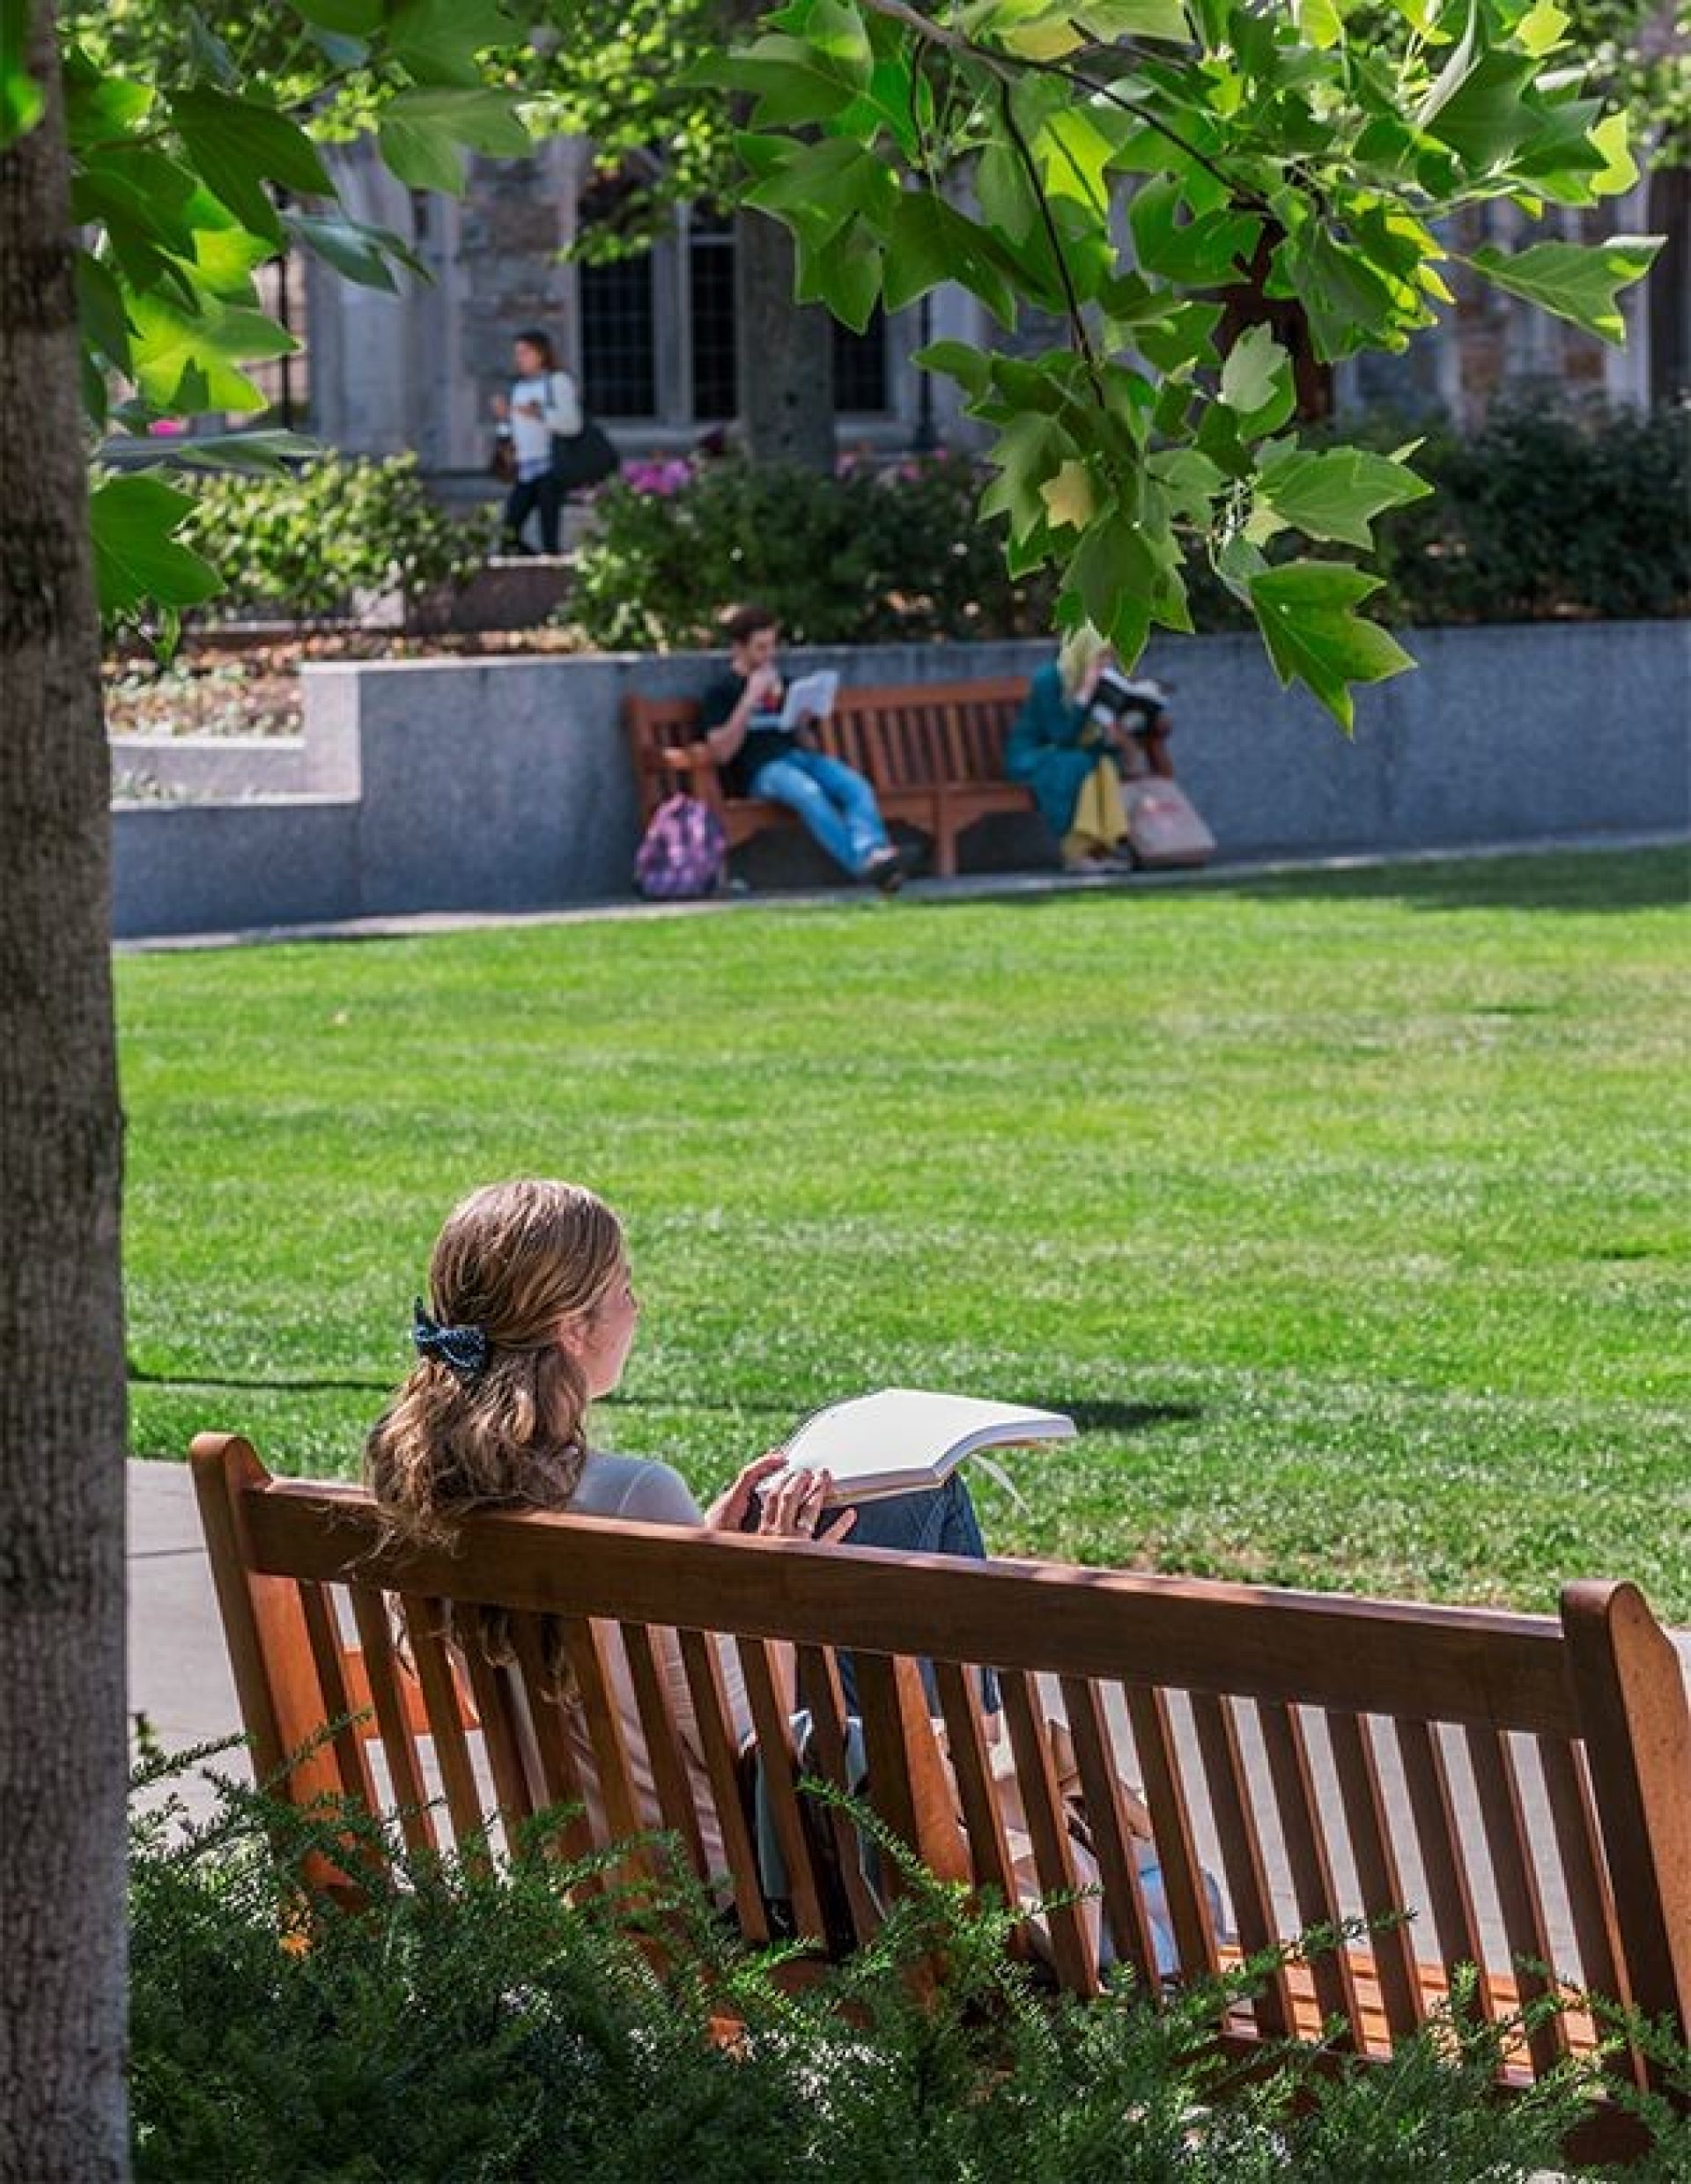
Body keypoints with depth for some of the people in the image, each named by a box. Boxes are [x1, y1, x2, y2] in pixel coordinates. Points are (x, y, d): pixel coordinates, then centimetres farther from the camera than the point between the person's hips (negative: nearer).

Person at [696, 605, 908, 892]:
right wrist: (750, 699, -8)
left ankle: (872, 851, -49)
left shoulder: (781, 684, 26)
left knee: (856, 786, -26)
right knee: (809, 792, -37)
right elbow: (721, 752, -5)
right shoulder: (720, 692, 10)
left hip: (799, 758, 5)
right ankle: (865, 866, -47)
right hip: (760, 769, -5)